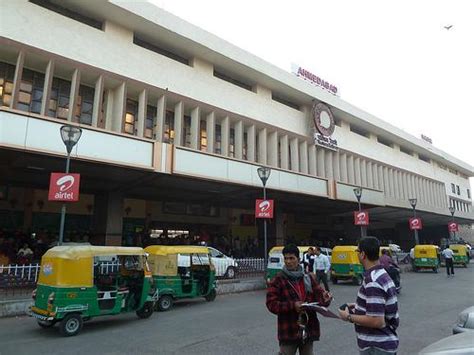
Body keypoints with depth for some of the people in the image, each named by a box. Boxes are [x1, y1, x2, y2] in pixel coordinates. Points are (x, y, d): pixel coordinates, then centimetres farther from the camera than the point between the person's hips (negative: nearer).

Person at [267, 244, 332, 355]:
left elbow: (318, 294, 2)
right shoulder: (278, 280, -7)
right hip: (288, 331, -4)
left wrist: (324, 297, -21)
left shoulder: (308, 277, 7)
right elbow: (271, 304, -12)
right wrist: (292, 305, -23)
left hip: (308, 330, 4)